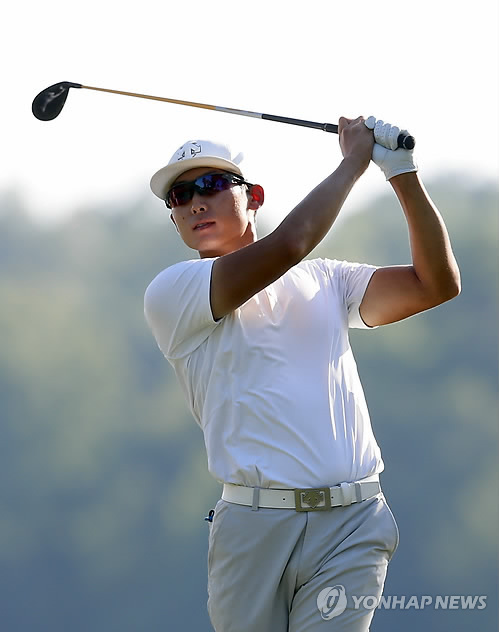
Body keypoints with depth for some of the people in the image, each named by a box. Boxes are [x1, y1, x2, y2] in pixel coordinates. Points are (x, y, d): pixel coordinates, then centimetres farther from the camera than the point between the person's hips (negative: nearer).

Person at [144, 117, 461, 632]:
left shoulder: (325, 281, 19)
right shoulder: (171, 294, 3)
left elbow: (436, 284, 10)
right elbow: (288, 243, -10)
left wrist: (403, 172, 2)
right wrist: (354, 160, 3)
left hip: (352, 527, 2)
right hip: (251, 526, -2)